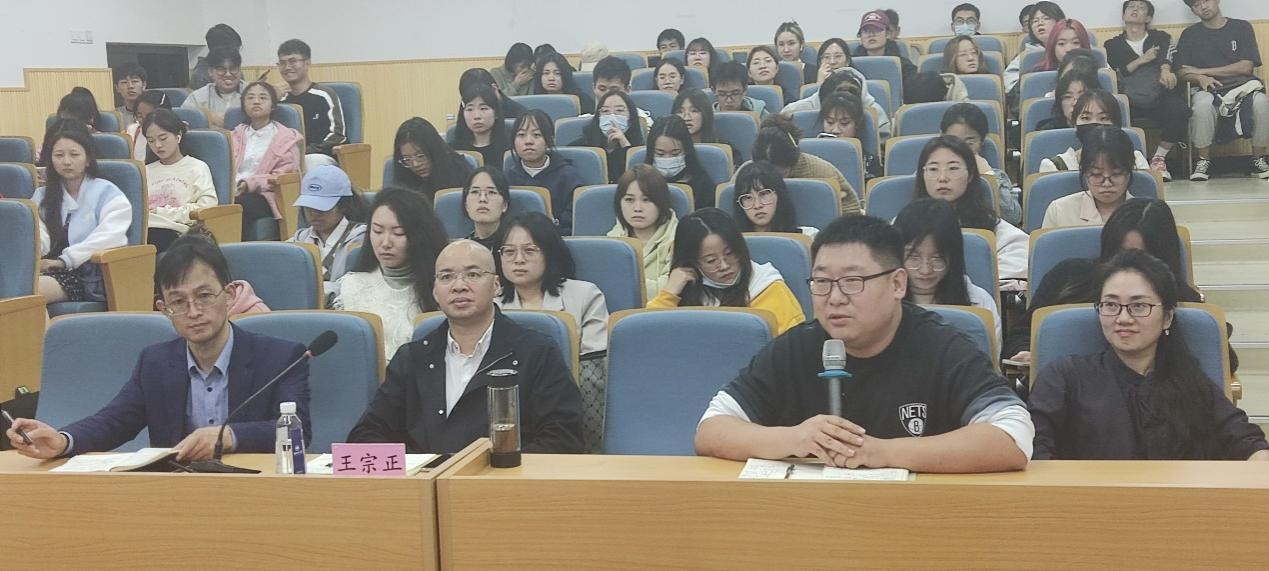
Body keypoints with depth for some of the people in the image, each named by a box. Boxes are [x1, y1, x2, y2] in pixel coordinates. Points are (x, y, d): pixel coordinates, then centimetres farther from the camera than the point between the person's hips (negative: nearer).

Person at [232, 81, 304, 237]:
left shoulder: (287, 137, 13)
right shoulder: (236, 135, 28)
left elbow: (284, 175, 0)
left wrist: (251, 184, -15)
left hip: (265, 196, -3)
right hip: (234, 192, 3)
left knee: (242, 203, -38)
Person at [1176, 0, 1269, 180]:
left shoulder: (1242, 27, 12)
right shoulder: (1190, 34, 16)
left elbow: (1246, 67, 1)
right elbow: (1182, 72, 8)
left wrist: (1203, 71, -1)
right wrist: (1201, 78, -15)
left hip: (1242, 84, 0)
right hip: (1207, 89, 0)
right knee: (1202, 105, -38)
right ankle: (1204, 161, -21)